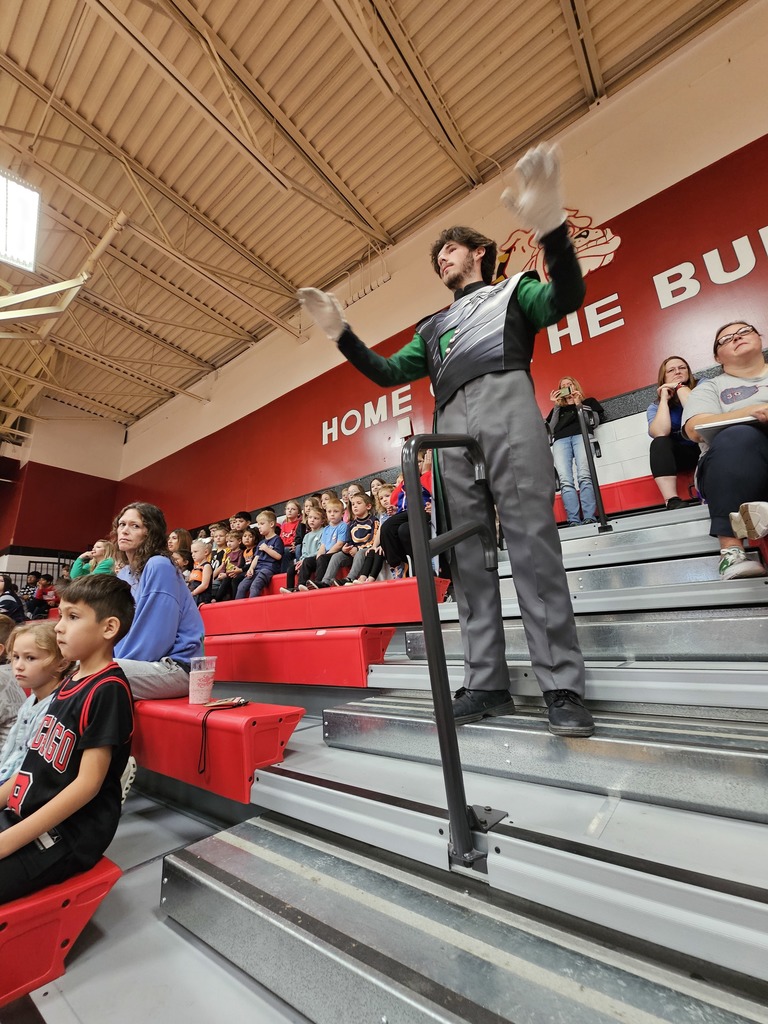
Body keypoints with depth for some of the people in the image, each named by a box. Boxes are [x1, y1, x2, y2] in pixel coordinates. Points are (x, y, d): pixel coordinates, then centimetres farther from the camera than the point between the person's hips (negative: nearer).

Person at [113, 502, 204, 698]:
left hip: (177, 667, -8)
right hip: (147, 664, 8)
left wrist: (114, 664, -9)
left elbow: (155, 637, -17)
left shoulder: (159, 566, -14)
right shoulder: (123, 574, 13)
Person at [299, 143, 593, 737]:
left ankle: (562, 687, -8)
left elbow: (566, 298, 3)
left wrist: (552, 230, -14)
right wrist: (341, 333, 18)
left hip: (506, 400, -4)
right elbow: (388, 373, 26)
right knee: (467, 555, -5)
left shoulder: (514, 289, 24)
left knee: (532, 540, -14)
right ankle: (487, 683, 1)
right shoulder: (435, 326, 35)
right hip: (451, 425, 4)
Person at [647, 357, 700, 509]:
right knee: (659, 443, -30)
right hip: (683, 454, 1)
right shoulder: (655, 406, 3)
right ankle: (672, 501, -44)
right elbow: (660, 433, -20)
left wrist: (680, 386, -11)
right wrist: (664, 398, -10)